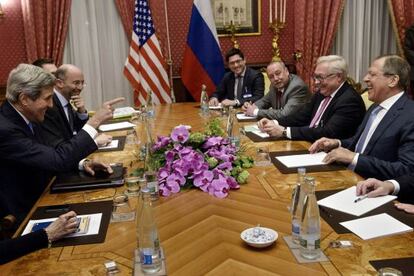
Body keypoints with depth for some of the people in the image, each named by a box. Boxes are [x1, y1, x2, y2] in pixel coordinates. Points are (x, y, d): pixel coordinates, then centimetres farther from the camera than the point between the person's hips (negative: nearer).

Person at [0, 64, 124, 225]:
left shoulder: (28, 117, -1)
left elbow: (47, 157, 9)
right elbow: (57, 160, -29)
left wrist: (81, 163, -9)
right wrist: (95, 121, -24)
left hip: (41, 197, 7)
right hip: (24, 215, -7)